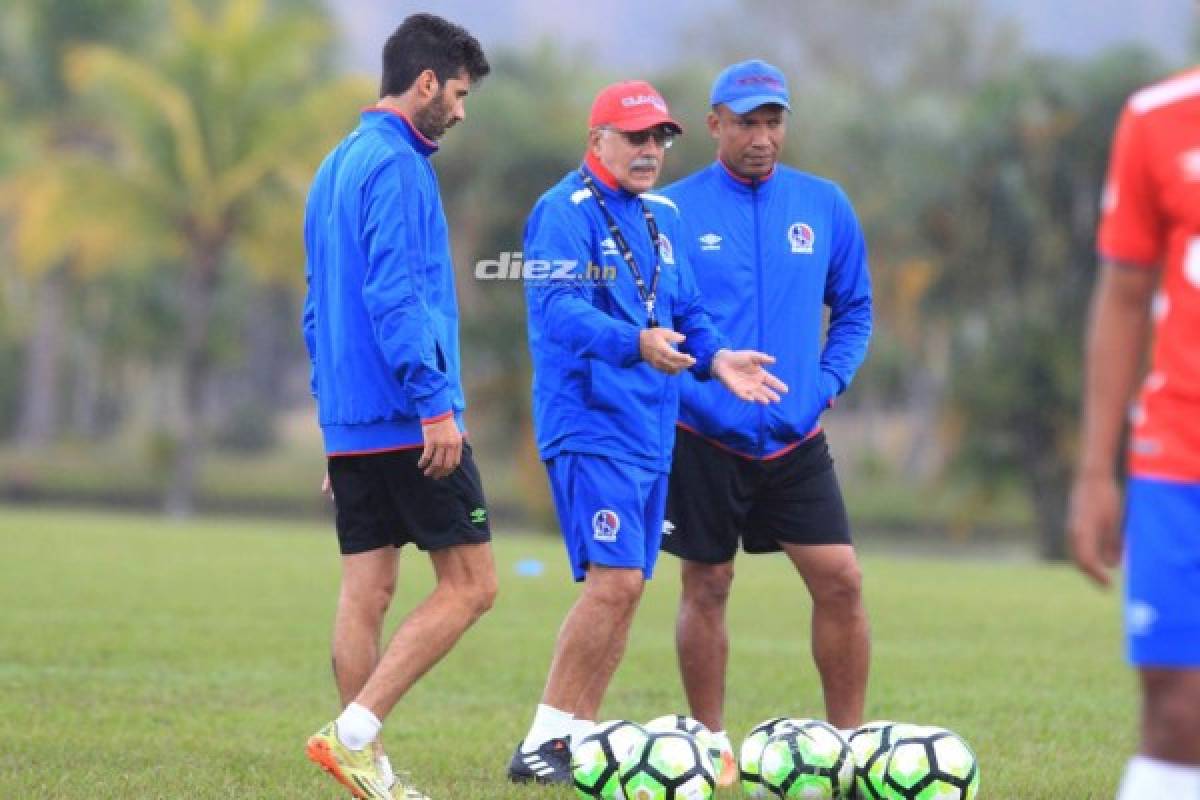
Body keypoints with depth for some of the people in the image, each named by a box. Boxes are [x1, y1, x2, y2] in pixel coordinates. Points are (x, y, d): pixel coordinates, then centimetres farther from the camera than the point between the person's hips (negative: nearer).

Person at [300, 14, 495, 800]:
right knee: (469, 585, -5)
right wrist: (436, 406, -20)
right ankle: (355, 733, -12)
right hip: (406, 419, -9)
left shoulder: (337, 166, 18)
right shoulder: (398, 166, -11)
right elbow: (397, 296, -20)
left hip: (350, 427, 9)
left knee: (366, 591, 7)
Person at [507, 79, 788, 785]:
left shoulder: (662, 217, 17)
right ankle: (540, 746, -12)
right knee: (615, 580, -17)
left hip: (650, 430, 9)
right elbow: (559, 311, -24)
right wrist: (635, 343, -39)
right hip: (591, 427, -9)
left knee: (624, 589, 8)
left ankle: (577, 740, 15)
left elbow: (684, 310, 23)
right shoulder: (566, 212, -10)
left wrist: (713, 357, 3)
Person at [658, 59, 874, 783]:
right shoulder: (671, 211, -4)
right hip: (701, 440, -2)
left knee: (840, 580, -6)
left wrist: (829, 381, 1)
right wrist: (680, 388, -10)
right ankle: (711, 746, 18)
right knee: (707, 587, 5)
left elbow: (854, 309, 14)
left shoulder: (825, 206, 4)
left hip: (796, 439, 2)